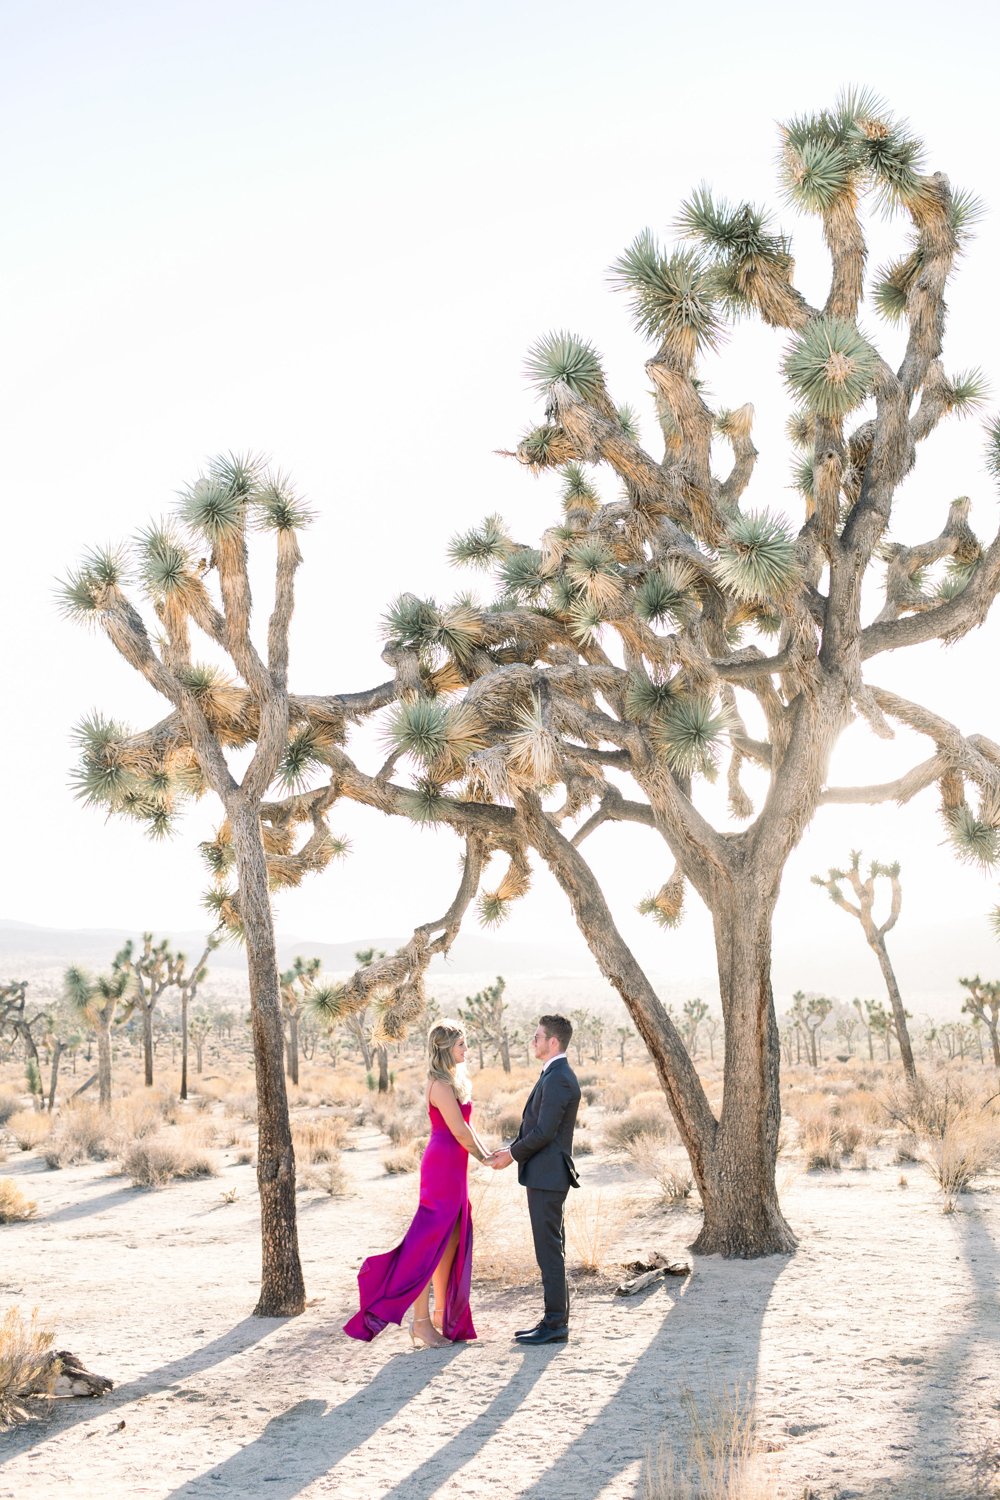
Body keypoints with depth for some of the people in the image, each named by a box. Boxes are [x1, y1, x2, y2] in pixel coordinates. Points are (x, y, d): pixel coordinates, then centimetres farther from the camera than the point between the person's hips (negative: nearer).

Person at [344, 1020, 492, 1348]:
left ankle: (442, 1316, 22)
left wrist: (487, 1153, 4)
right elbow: (460, 1132, -17)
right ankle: (421, 1321, -1)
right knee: (429, 1241, -5)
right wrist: (483, 1158, -4)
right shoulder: (442, 1085, -16)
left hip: (452, 1169, 10)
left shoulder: (453, 1080, 14)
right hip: (443, 1167, -10)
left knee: (451, 1241, 13)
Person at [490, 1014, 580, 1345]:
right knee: (550, 1250, 14)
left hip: (547, 1176, -10)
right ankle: (555, 1318, 20)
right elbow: (535, 1126, 19)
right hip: (545, 1176, 10)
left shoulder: (558, 1079, -18)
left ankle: (555, 1324, 1)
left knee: (549, 1250, -5)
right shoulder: (555, 1076, 15)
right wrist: (511, 1148, 8)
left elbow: (544, 1132, -21)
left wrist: (513, 1154, -9)